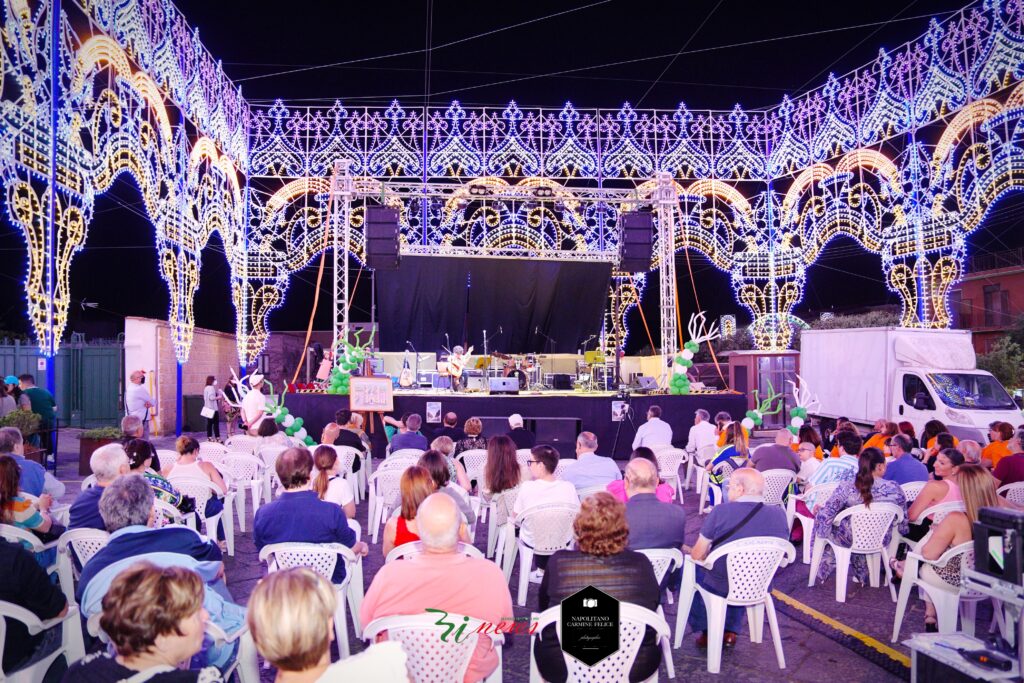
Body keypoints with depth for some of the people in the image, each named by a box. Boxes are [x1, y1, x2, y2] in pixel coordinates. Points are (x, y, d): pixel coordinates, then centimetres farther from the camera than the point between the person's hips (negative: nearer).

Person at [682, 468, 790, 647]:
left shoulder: (721, 512, -23)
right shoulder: (779, 514, -10)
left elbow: (697, 555, -14)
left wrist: (688, 551, 10)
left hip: (719, 587, -4)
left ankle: (704, 631, 28)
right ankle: (731, 631, 34)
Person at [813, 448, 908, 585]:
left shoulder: (846, 488, -25)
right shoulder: (895, 488, -19)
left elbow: (825, 515, -22)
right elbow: (903, 522, -7)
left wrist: (819, 510, 0)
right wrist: (904, 530, 15)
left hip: (850, 541, -3)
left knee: (821, 518, 26)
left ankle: (824, 569, 40)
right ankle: (861, 574, 47)